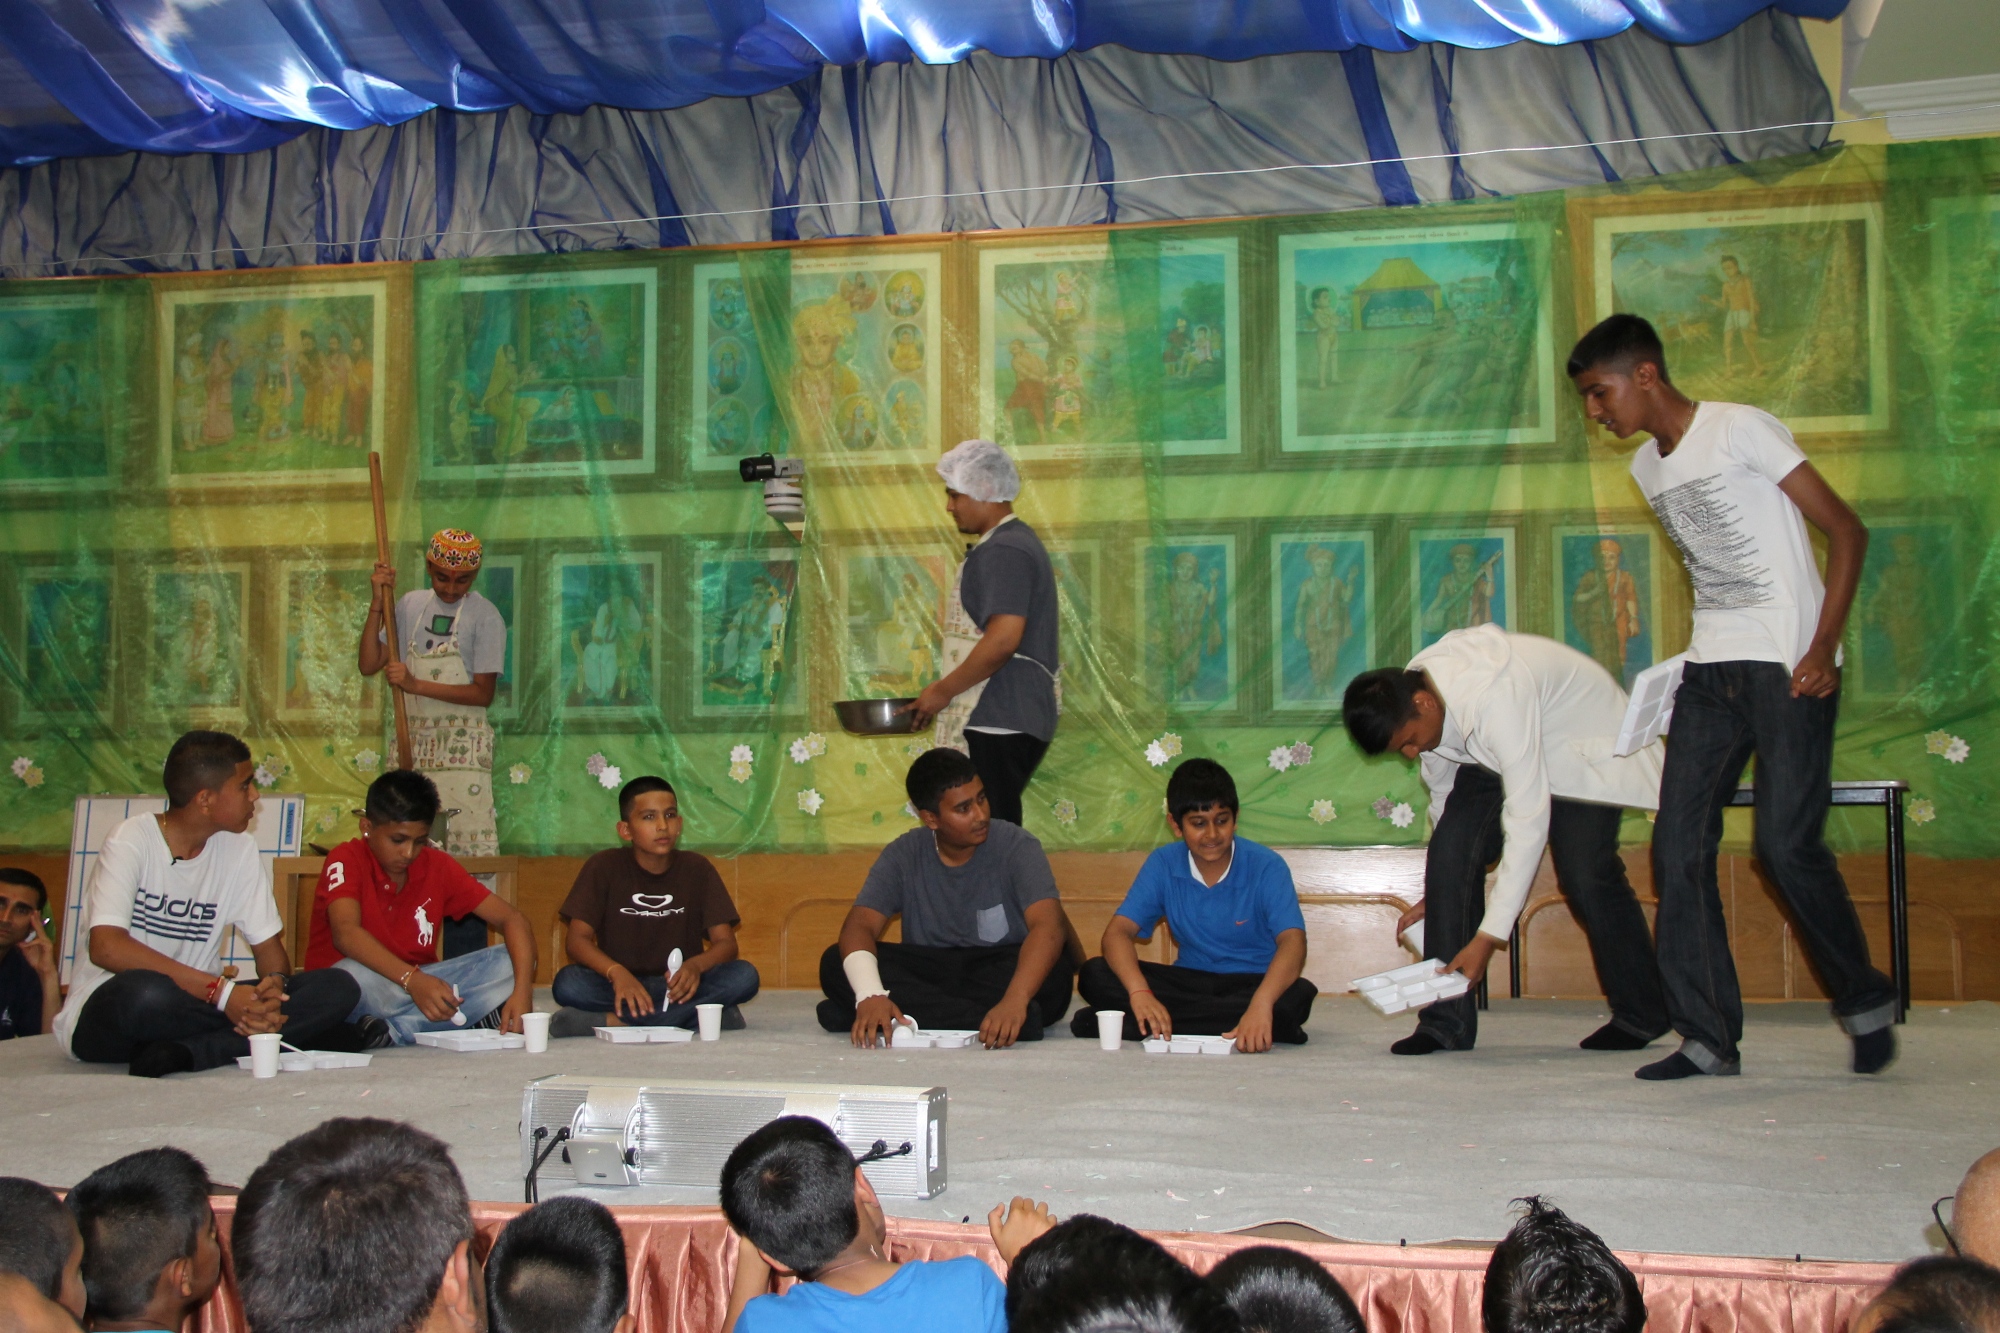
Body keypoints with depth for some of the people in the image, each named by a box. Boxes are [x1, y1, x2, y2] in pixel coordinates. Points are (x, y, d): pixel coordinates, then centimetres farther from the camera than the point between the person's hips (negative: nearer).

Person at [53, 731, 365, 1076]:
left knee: (338, 990, -16)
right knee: (145, 992, -42)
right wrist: (221, 990, -31)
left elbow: (269, 944, 7)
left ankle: (184, 1052, -28)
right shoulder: (133, 839, -12)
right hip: (104, 1013, -6)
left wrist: (274, 986, -19)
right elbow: (106, 947, -26)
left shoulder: (239, 850, 5)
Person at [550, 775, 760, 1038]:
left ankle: (614, 1021, -28)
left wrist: (696, 965, -26)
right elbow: (577, 938, -9)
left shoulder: (698, 869, 3)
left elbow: (726, 942, -2)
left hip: (680, 986, 2)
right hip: (621, 987, -2)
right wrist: (616, 972, -29)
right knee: (568, 983, -30)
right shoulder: (604, 868, 0)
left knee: (744, 976, -27)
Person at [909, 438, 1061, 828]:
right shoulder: (1015, 541, 20)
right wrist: (947, 691, 21)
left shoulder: (1003, 551, -13)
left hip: (998, 723, -11)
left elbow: (1003, 639, -23)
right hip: (1007, 719, 11)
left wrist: (944, 690, -14)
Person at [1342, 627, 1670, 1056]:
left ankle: (1640, 1014, 4)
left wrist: (1488, 937, -41)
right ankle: (1446, 1021, -9)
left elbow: (1528, 819, -41)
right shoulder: (1409, 696, -17)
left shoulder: (1495, 698, -41)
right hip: (1493, 754, 6)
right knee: (1451, 849, -14)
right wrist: (1437, 898, 3)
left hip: (1584, 747, -6)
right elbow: (1443, 793, 0)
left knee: (1584, 872, -20)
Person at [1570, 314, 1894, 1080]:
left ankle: (1866, 1001, 13)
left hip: (1788, 665, -7)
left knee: (1786, 843, -11)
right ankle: (1708, 1037, 4)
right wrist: (1706, 649, 10)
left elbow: (1846, 531, -9)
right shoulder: (1647, 467, 14)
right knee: (1678, 846, -1)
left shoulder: (1739, 429, -8)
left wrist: (1823, 645, -18)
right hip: (1709, 670, 8)